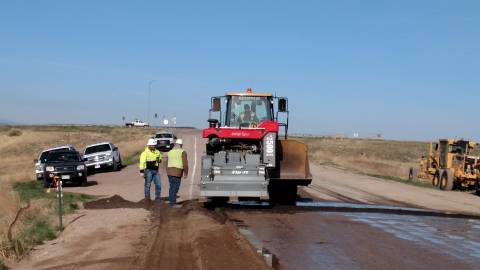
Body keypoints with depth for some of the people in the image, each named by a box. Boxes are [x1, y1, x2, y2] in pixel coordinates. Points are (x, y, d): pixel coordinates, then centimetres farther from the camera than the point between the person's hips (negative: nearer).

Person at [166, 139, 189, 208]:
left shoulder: (170, 152, 13)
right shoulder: (182, 152, -6)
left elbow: (168, 163, 17)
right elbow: (185, 164, -9)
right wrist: (186, 173, 0)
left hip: (169, 171, 7)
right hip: (177, 172, -7)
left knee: (172, 187, 15)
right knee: (175, 188, -4)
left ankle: (171, 201, 21)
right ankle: (173, 203, -3)